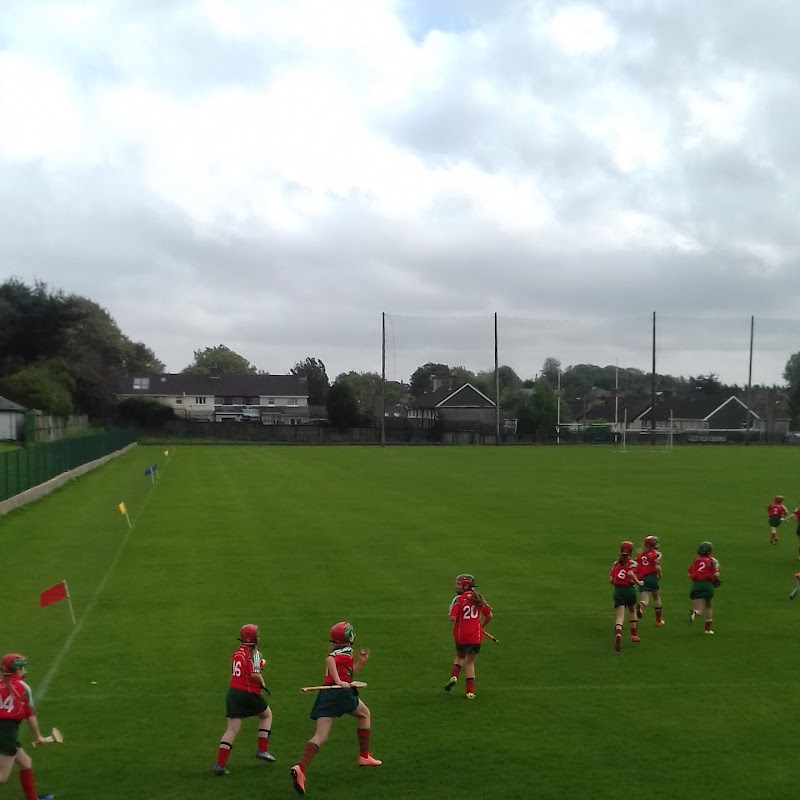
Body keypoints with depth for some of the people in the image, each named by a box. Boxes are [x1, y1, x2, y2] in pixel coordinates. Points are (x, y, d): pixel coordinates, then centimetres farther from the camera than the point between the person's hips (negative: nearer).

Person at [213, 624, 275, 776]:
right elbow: (254, 674, -21)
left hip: (233, 691, 6)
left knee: (232, 729, 2)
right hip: (249, 694, -6)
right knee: (266, 715, 22)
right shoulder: (254, 653, -11)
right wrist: (263, 683, -4)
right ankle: (262, 750, 19)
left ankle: (220, 764, -8)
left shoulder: (237, 652, 10)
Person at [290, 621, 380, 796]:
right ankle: (364, 756, 27)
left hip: (325, 696, 7)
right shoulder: (345, 652, -1)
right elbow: (329, 660, -21)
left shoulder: (338, 652, 25)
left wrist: (360, 662, 25)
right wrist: (338, 681, -27)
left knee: (320, 737, -5)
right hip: (340, 693, -7)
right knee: (364, 714, 22)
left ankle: (300, 768, -28)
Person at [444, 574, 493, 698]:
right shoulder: (479, 598, 3)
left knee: (460, 656, 25)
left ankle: (454, 676, 4)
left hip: (461, 635, -3)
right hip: (476, 636, 3)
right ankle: (470, 691, 8)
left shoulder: (458, 599, -13)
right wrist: (481, 626, 26)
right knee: (469, 662, 11)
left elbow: (453, 618, -21)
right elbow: (489, 616, 10)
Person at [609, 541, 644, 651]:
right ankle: (634, 635, 33)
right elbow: (630, 573, -23)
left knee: (619, 616, -6)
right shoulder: (632, 562, -2)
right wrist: (638, 582, -10)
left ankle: (618, 634, -33)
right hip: (629, 589, -2)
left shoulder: (616, 563, 9)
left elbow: (611, 579, 3)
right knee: (632, 611, 26)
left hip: (618, 590, 2)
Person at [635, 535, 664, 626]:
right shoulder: (655, 553, 0)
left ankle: (640, 606, -39)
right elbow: (657, 567, -13)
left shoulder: (640, 555, 16)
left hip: (642, 579, 3)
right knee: (656, 598, 17)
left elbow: (635, 570, 12)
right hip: (652, 577, -3)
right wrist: (659, 574, 5)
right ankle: (658, 620, 26)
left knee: (645, 600, -2)